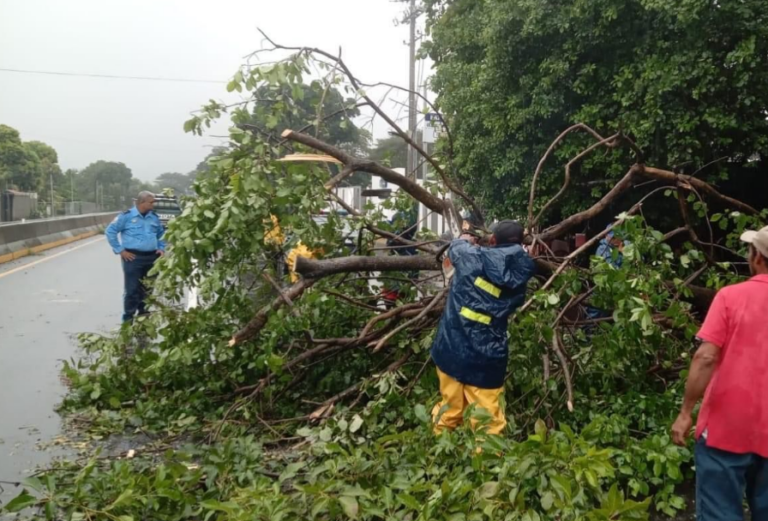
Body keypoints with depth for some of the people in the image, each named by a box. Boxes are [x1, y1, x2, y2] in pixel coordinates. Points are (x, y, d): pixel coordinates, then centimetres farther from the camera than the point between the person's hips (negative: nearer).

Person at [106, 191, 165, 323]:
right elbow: (110, 231, -3)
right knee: (132, 289, -5)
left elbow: (161, 234, 25)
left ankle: (143, 315, 25)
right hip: (133, 258, -5)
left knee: (147, 289, 12)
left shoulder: (154, 217, 10)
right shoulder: (127, 216, -6)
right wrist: (120, 250, -6)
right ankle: (128, 318, 3)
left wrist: (161, 248, 10)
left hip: (151, 258, 5)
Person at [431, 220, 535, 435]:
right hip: (486, 358, 0)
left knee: (450, 411, 13)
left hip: (453, 349, 0)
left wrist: (464, 240, 39)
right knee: (488, 420, 6)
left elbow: (456, 248, 15)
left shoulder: (473, 257, -7)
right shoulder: (520, 275, 0)